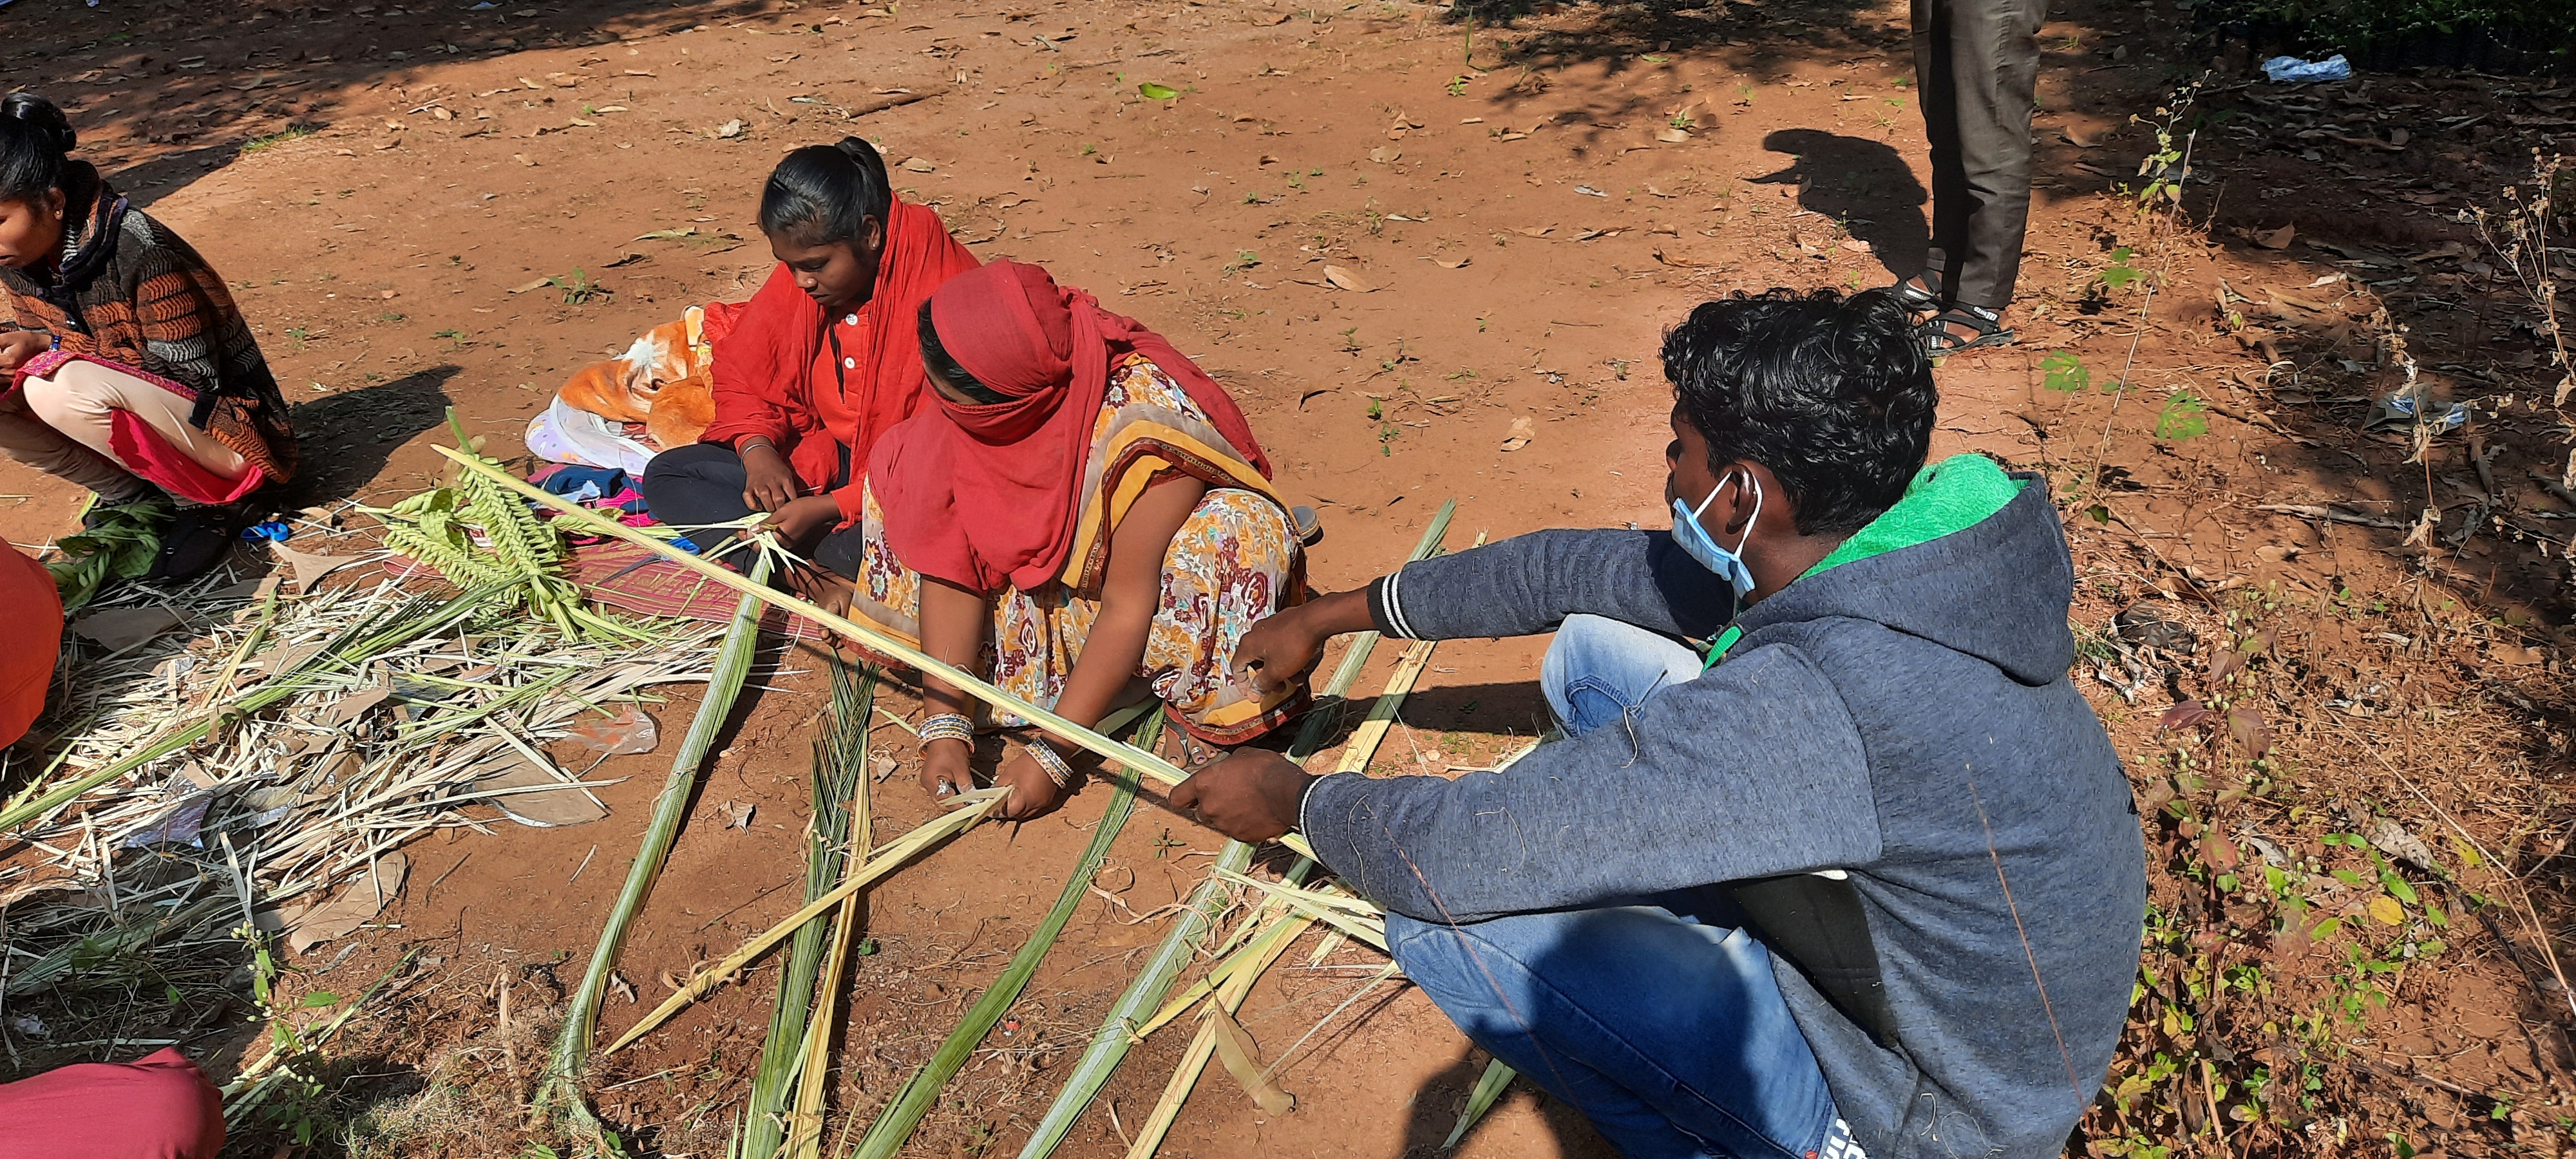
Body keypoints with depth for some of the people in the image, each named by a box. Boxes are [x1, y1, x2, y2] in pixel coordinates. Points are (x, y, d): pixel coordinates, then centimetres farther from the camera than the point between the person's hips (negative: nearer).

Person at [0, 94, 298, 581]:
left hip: (222, 428, -8)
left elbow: (191, 378, -20)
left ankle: (205, 503, -11)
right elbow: (42, 339, 15)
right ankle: (138, 499, 2)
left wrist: (53, 348, -20)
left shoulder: (140, 252, -23)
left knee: (65, 390, -32)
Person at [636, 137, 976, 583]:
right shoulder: (797, 280, -2)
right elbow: (741, 378, 9)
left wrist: (829, 507, -26)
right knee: (665, 476, -5)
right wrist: (758, 451, -12)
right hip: (820, 461, 7)